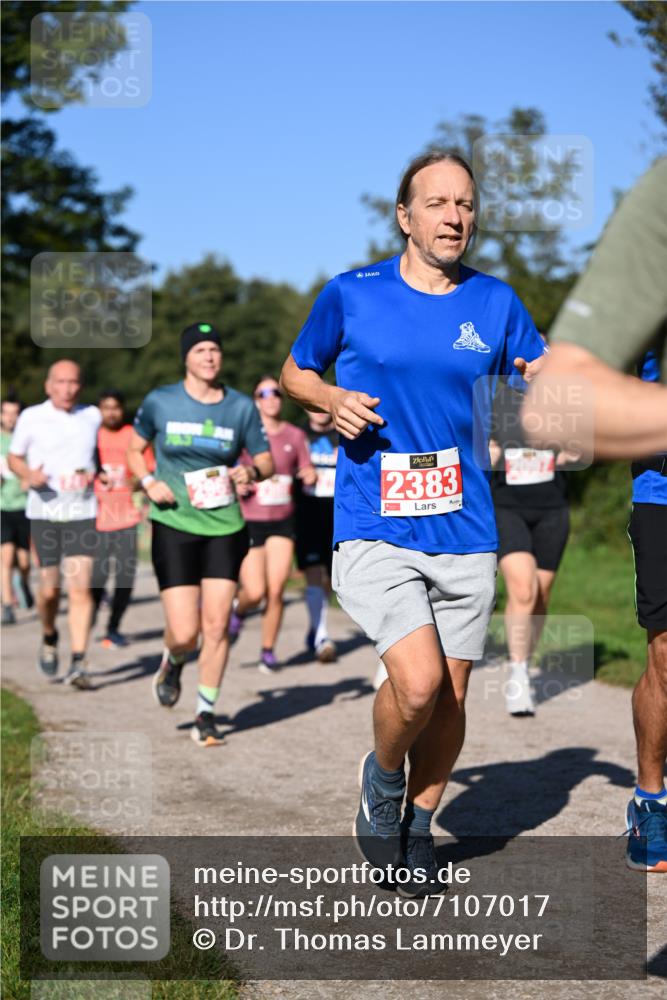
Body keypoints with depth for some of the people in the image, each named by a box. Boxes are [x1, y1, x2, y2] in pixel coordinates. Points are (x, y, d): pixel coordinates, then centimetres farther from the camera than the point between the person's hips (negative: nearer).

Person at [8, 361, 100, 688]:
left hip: (83, 514, 1)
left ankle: (79, 663, -11)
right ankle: (49, 639, 33)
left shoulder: (92, 416, 7)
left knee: (80, 587, -11)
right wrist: (28, 474, -11)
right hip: (45, 513, -1)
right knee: (50, 588, 2)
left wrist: (94, 476, 3)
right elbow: (14, 457, 10)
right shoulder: (31, 417, 1)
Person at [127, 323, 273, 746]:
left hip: (225, 526, 1)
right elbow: (134, 449, 13)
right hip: (174, 526, -1)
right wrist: (149, 481, -5)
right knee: (185, 633, -7)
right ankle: (172, 664, 30)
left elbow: (266, 461, 10)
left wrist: (252, 471, -13)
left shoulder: (242, 406, 2)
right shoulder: (160, 402, -1)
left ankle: (206, 715, 15)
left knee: (217, 625, -2)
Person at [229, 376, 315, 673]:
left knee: (276, 590, -6)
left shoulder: (295, 435, 5)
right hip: (249, 522, -2)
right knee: (255, 592, -8)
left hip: (283, 521, 2)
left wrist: (309, 476, -10)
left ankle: (268, 650, 12)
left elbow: (307, 472, 12)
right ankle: (238, 611, 29)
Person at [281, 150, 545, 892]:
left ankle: (418, 828, 32)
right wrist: (331, 399, -8)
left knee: (450, 699, 8)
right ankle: (382, 779, 13)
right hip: (374, 532, -3)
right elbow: (294, 369, 14)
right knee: (418, 682, -19)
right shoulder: (351, 295, 0)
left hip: (465, 532, 3)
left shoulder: (494, 302, 6)